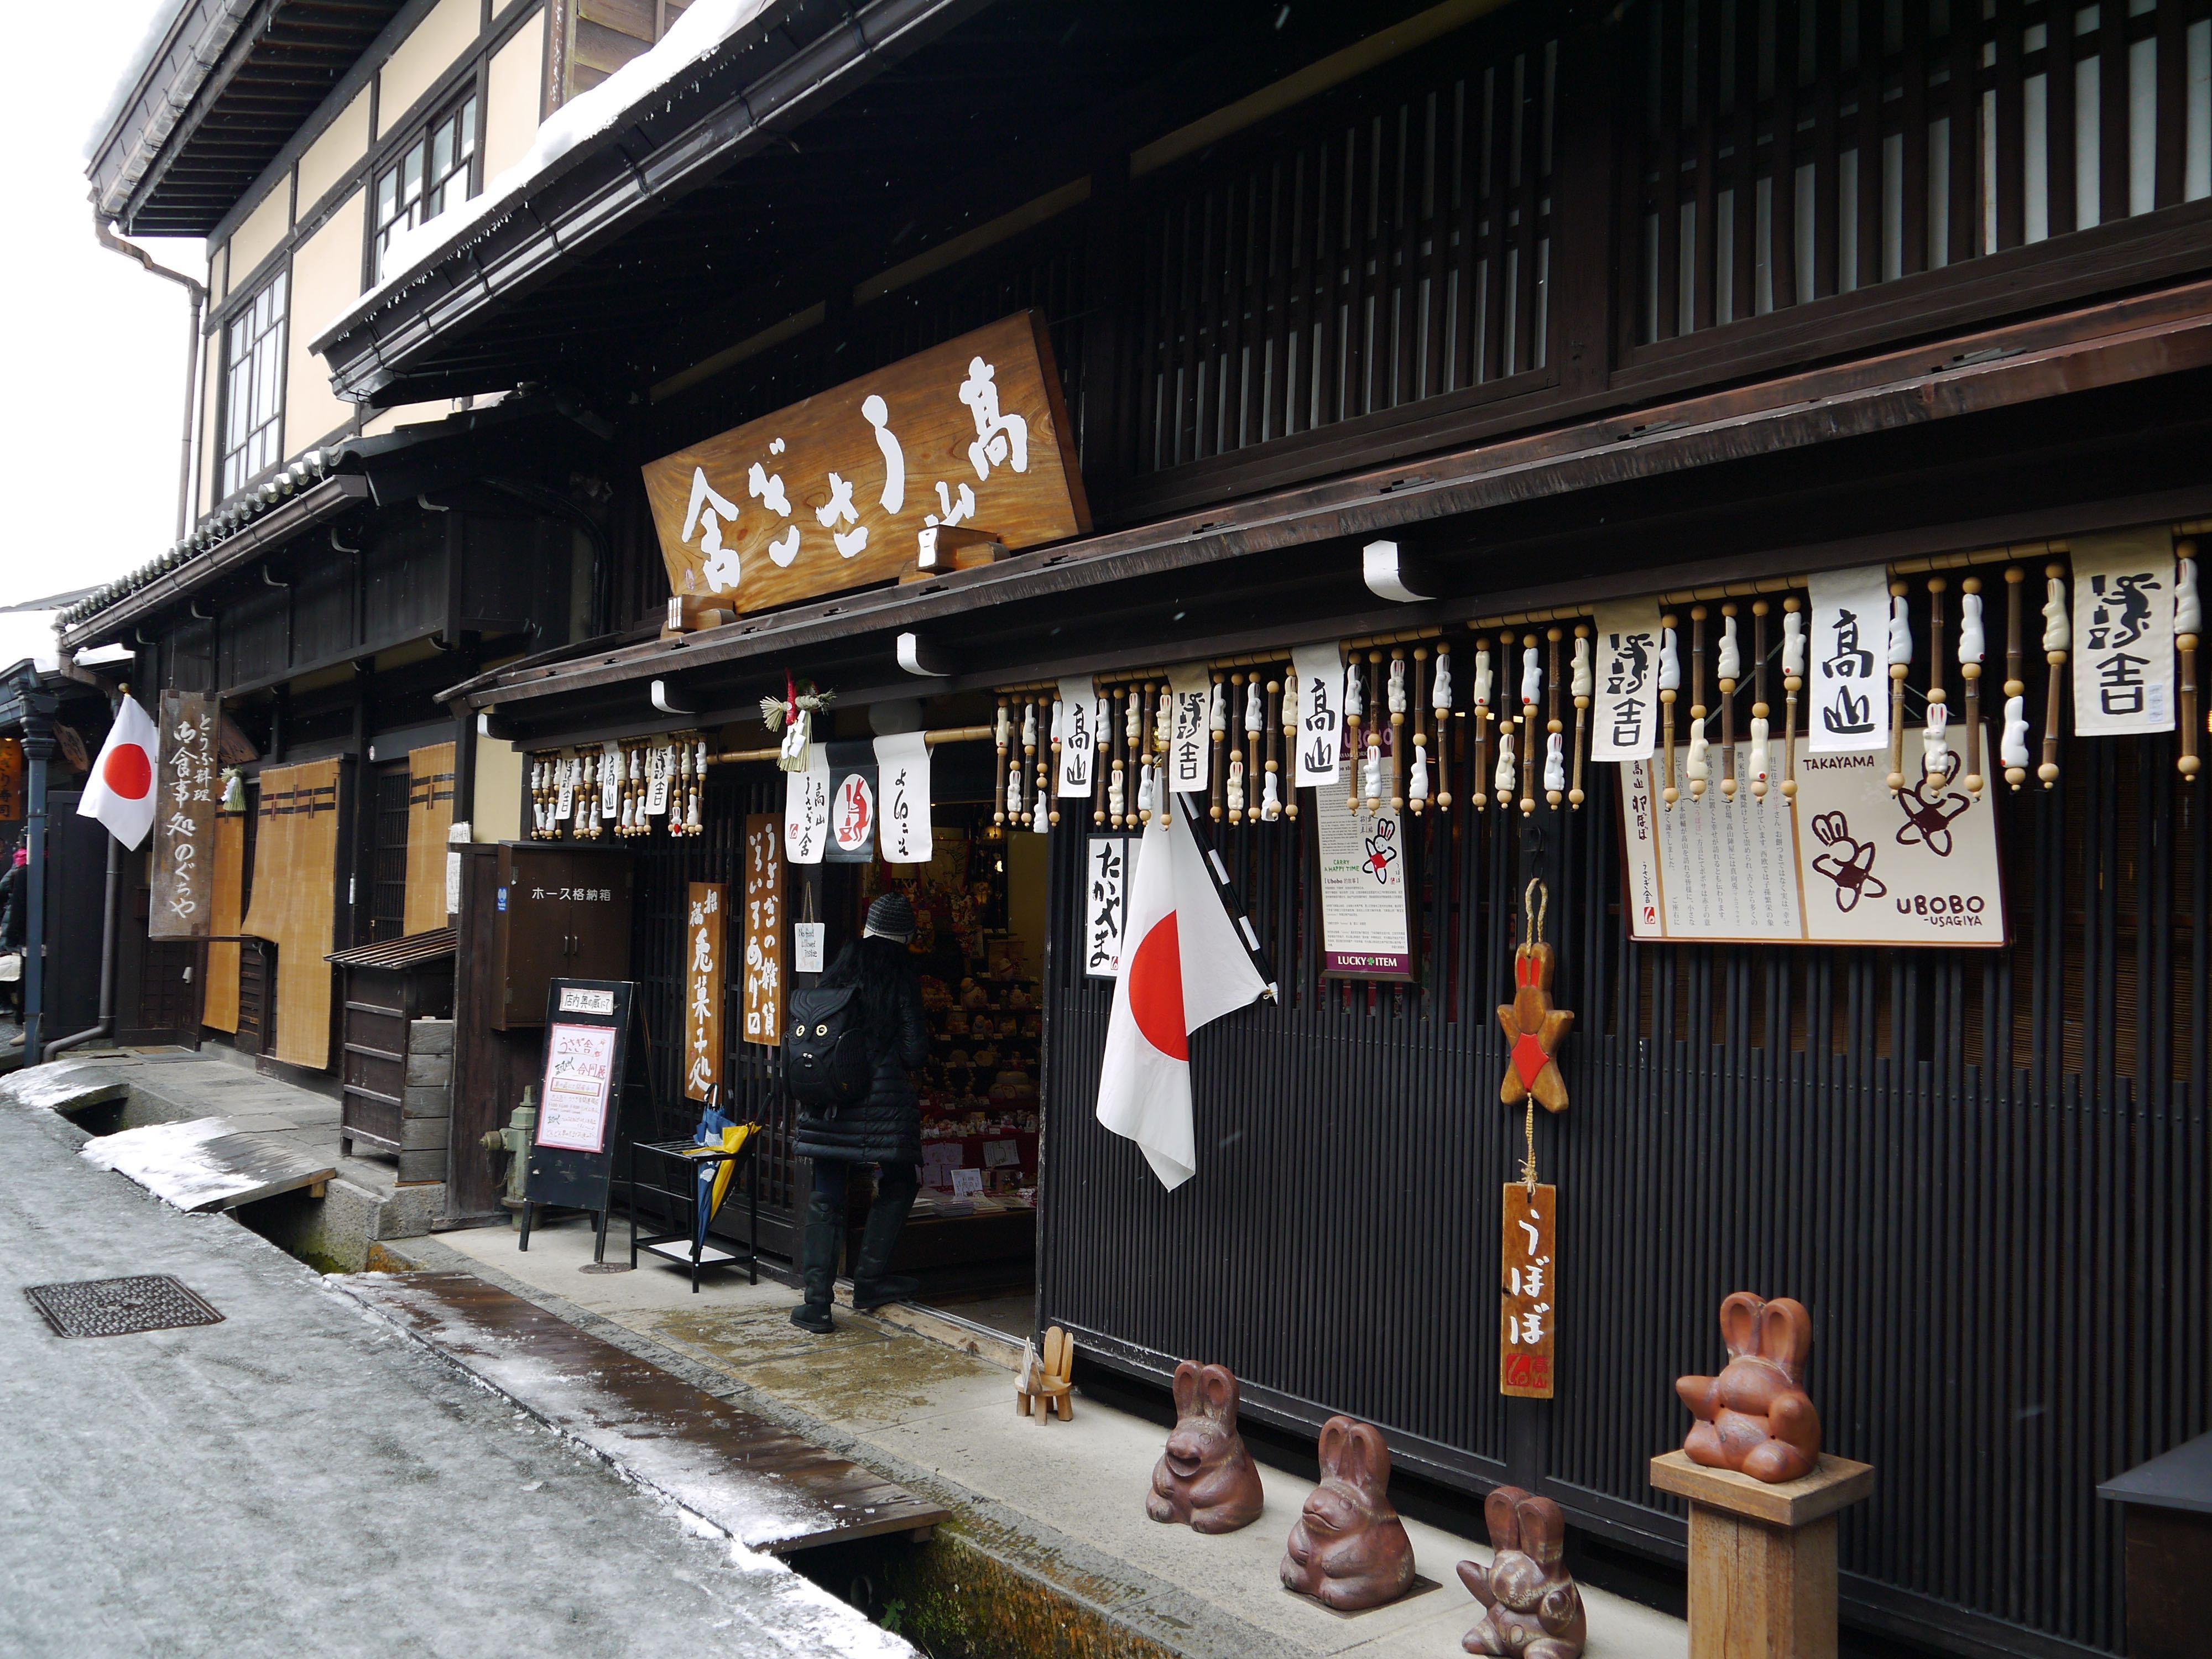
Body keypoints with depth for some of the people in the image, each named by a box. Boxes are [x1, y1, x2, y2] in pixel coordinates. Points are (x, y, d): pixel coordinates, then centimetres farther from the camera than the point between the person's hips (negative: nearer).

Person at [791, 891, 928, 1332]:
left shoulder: (838, 971, 5)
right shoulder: (902, 976, -6)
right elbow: (914, 1049, -9)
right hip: (885, 1097, -3)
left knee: (826, 1199, 8)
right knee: (898, 1184, 17)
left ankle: (817, 1298, 4)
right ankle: (868, 1281, 17)